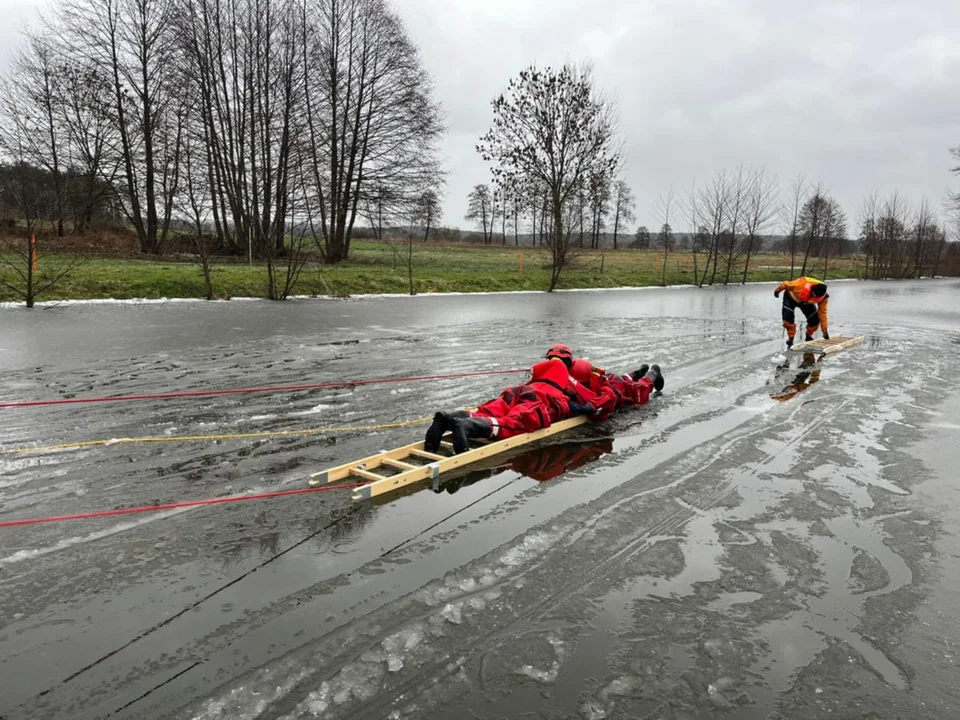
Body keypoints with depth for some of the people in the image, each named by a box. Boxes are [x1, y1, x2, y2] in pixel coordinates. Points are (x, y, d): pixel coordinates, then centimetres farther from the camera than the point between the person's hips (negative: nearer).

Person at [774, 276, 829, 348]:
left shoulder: (822, 297, -30)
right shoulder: (801, 284, -43)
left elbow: (822, 313, -22)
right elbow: (785, 284, -24)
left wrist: (824, 330, -22)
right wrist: (777, 290, -4)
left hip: (806, 302, 3)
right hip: (791, 298, -3)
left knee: (815, 320, -8)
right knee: (788, 320, -21)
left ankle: (809, 337, 20)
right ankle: (791, 338, 0)